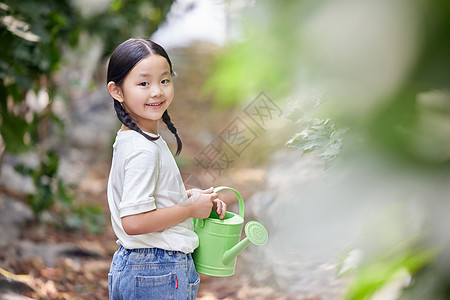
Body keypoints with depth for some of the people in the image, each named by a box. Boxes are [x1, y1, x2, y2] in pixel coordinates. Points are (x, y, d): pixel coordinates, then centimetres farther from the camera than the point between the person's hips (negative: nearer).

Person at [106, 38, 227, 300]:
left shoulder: (131, 139, 8)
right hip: (157, 276, -10)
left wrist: (191, 196, 6)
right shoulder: (143, 150, -22)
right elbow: (133, 221, -28)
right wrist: (191, 208, -16)